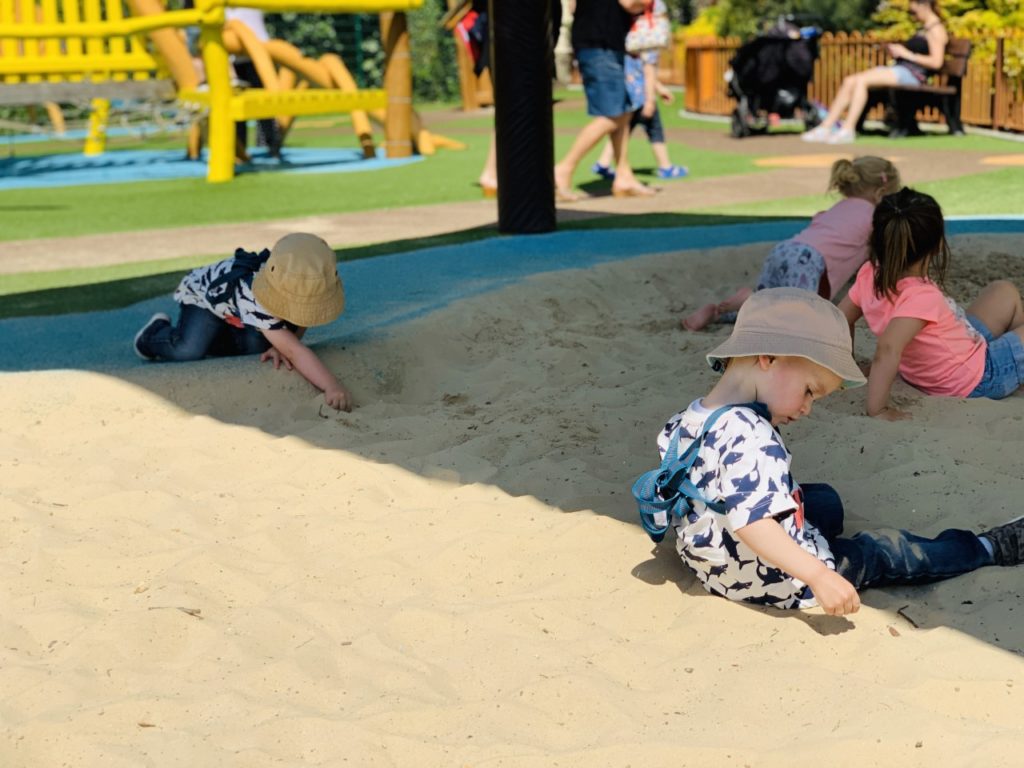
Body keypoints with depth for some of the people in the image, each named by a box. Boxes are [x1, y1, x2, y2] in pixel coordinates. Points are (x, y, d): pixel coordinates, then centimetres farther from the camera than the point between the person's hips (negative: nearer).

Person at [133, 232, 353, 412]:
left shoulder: (300, 286, -31)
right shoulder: (255, 299, -48)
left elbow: (301, 318, -8)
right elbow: (294, 351, -53)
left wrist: (282, 346, -26)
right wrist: (331, 386, -63)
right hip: (204, 292, -6)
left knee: (257, 346, -16)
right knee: (188, 351, -26)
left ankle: (213, 337, 15)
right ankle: (156, 334, 10)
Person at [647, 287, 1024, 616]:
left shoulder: (687, 419, -4)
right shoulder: (753, 437, -32)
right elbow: (752, 524, -40)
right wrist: (819, 575, -41)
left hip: (714, 569, 9)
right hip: (777, 581, -9)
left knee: (825, 500, 28)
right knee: (888, 550, 9)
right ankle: (989, 549, 26)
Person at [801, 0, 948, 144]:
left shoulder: (937, 30, -4)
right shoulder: (924, 29, 26)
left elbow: (936, 62, -15)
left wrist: (907, 54, -10)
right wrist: (898, 52, 9)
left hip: (913, 73, -10)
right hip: (900, 68, 10)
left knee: (861, 80, -27)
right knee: (849, 81, -8)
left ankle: (847, 131, -31)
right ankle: (825, 127, -14)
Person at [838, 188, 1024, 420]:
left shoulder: (870, 276, -17)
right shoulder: (921, 296, -38)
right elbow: (887, 349, -50)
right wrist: (877, 410, -46)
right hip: (979, 380, -8)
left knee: (1004, 292, 22)